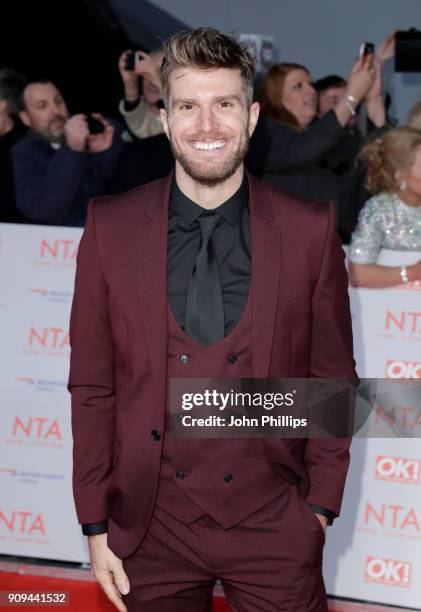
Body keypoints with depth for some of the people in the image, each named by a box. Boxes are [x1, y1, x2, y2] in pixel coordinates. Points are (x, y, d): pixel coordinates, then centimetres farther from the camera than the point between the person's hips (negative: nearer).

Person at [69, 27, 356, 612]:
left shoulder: (310, 229, -5)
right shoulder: (110, 227, -3)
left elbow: (333, 377, 3)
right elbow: (92, 385, 1)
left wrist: (321, 504, 1)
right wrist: (95, 525, 1)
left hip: (273, 522, 0)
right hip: (152, 525, 1)